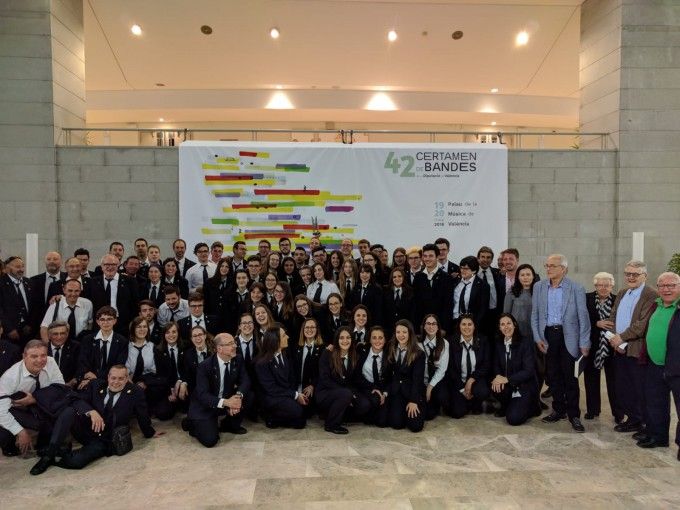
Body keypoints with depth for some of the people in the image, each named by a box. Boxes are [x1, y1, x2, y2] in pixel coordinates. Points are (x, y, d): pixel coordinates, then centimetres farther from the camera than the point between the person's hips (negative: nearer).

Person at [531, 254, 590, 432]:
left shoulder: (576, 289, -5)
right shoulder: (539, 287, 5)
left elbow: (583, 317, -5)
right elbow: (535, 315, 8)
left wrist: (584, 343, -7)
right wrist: (538, 337, 2)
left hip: (568, 336, -3)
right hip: (548, 335, 3)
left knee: (570, 377, 0)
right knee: (553, 375, 11)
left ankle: (574, 415, 12)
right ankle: (559, 410, 25)